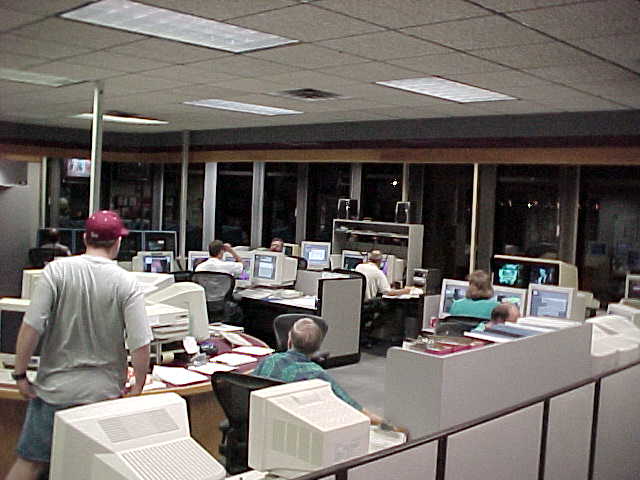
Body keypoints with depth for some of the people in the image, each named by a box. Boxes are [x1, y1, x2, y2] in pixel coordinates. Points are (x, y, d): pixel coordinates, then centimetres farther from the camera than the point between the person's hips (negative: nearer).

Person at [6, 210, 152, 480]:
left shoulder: (57, 270, -9)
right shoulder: (126, 283, -9)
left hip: (55, 389, 0)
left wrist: (20, 374, -2)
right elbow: (140, 344, -13)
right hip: (104, 392, 0)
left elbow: (31, 327, -14)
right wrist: (138, 388, 2)